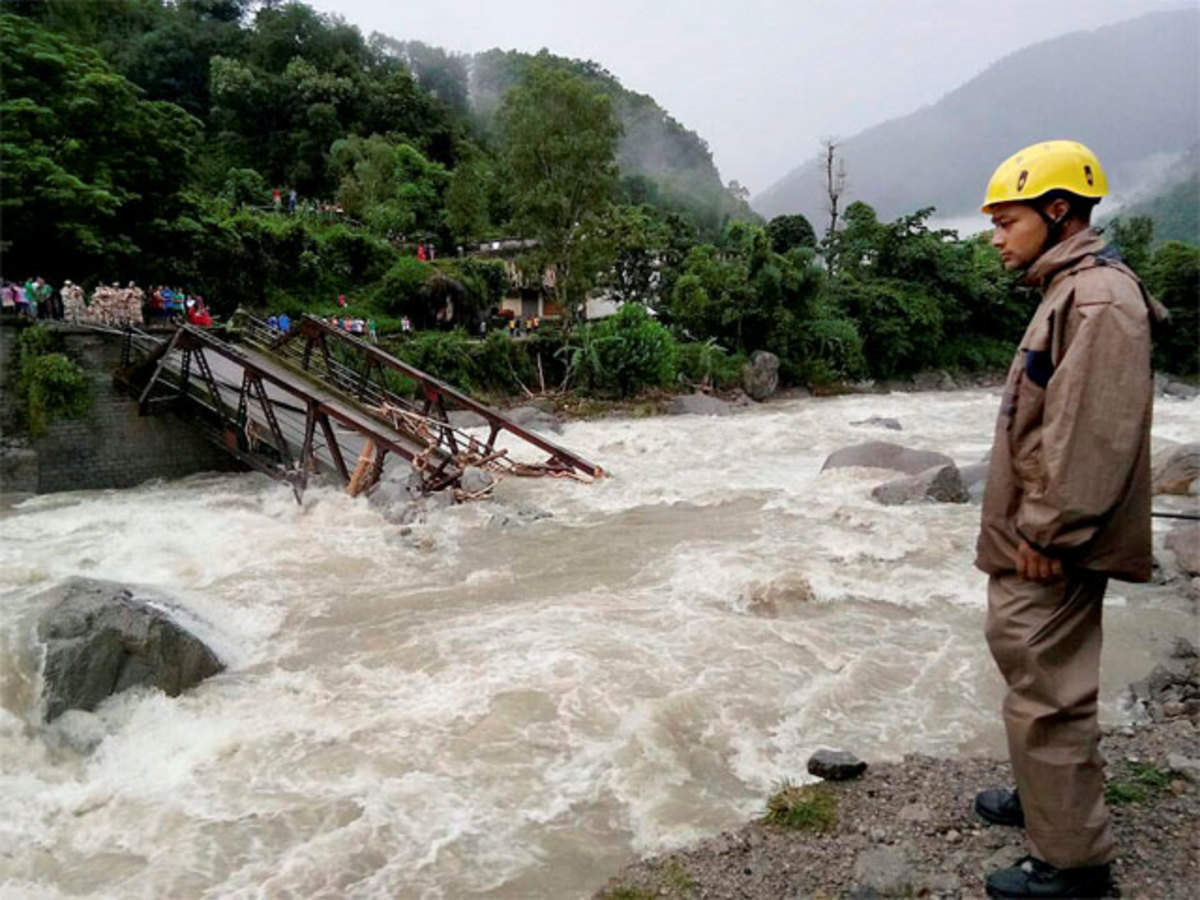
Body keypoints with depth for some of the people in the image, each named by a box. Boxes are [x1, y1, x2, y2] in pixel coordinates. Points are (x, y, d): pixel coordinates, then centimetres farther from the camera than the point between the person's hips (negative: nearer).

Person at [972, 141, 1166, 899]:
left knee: (1047, 691, -2)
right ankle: (1048, 798, 40)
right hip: (1035, 538, 11)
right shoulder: (1069, 291, 15)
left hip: (1053, 549, -11)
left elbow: (1091, 433, -25)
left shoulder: (1100, 299, -17)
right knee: (1030, 662, 22)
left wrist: (1047, 531, -21)